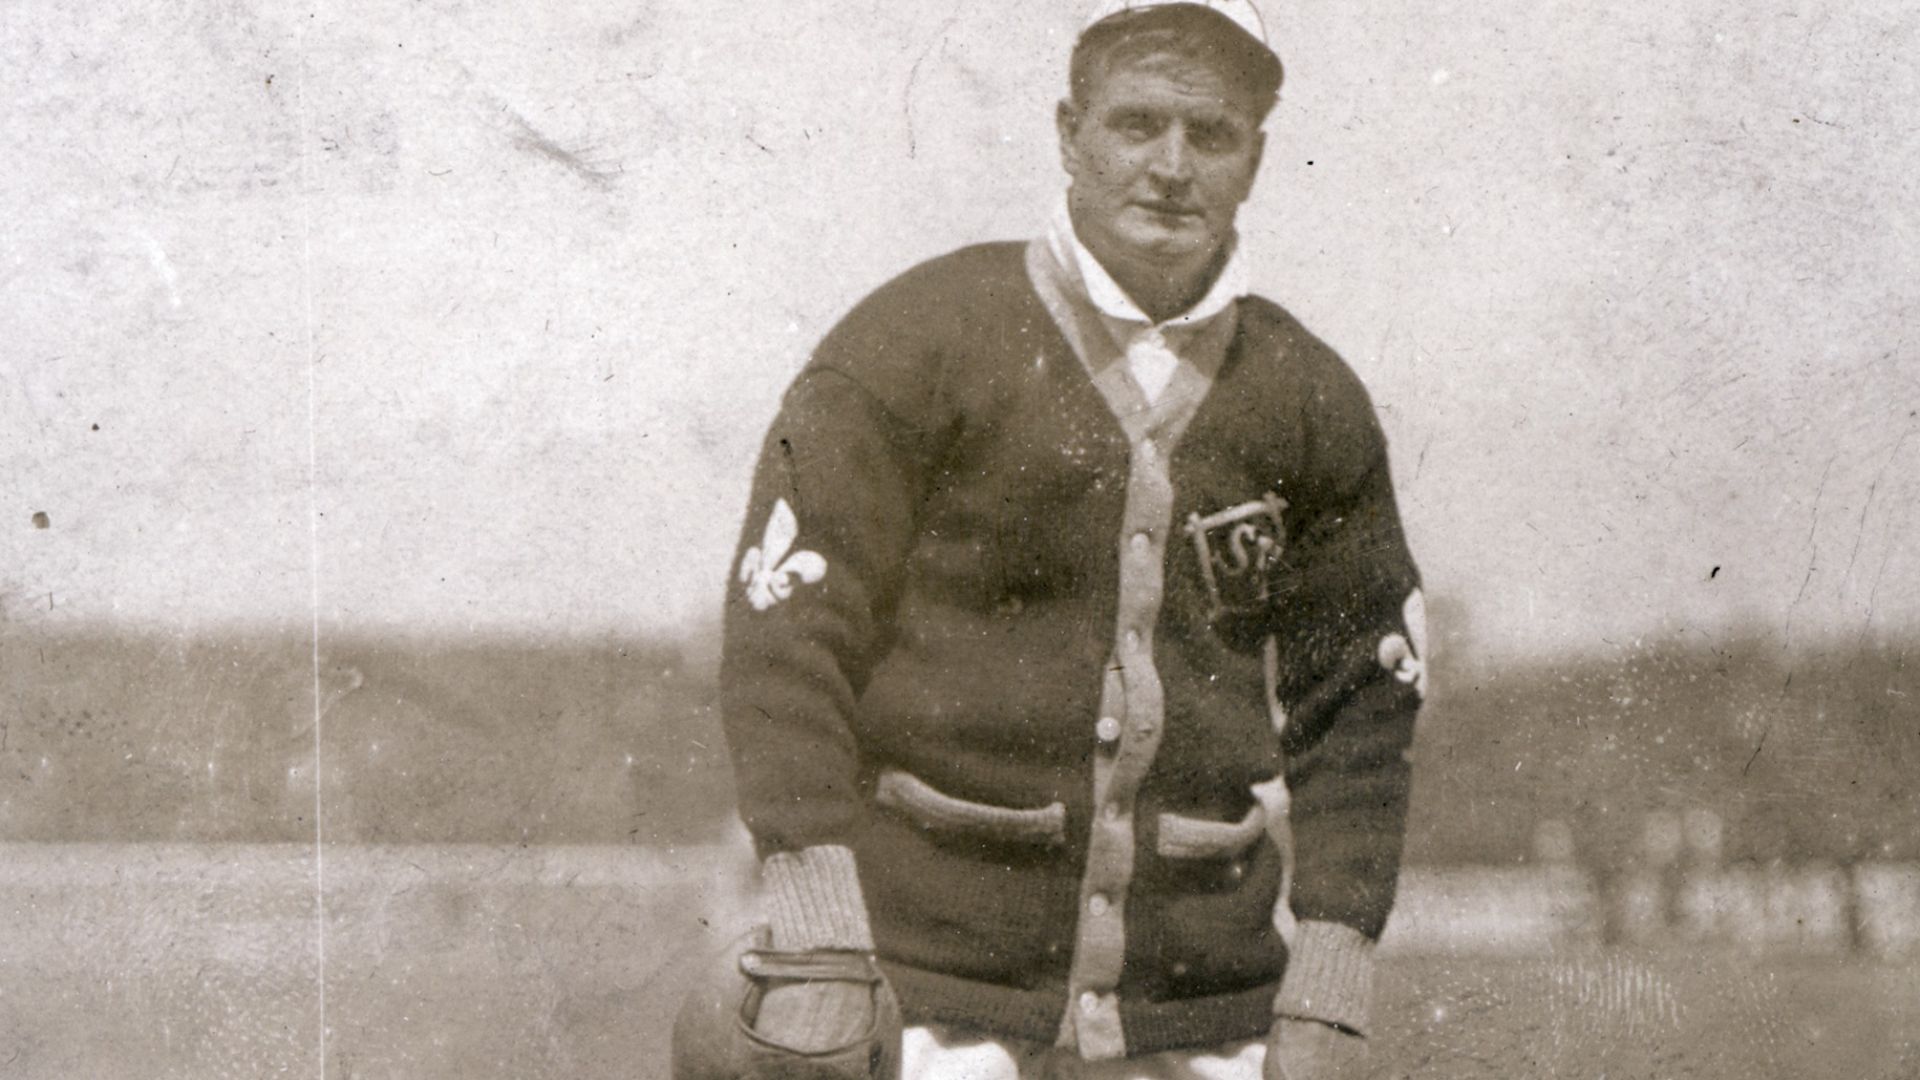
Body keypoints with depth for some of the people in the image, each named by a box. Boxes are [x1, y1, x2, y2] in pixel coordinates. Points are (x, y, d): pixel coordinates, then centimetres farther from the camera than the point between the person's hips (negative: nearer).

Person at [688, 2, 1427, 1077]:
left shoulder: (1310, 405, 9)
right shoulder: (922, 339, -2)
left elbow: (1358, 707, 14)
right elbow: (787, 633, -3)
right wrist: (814, 942, -11)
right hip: (932, 983, -3)